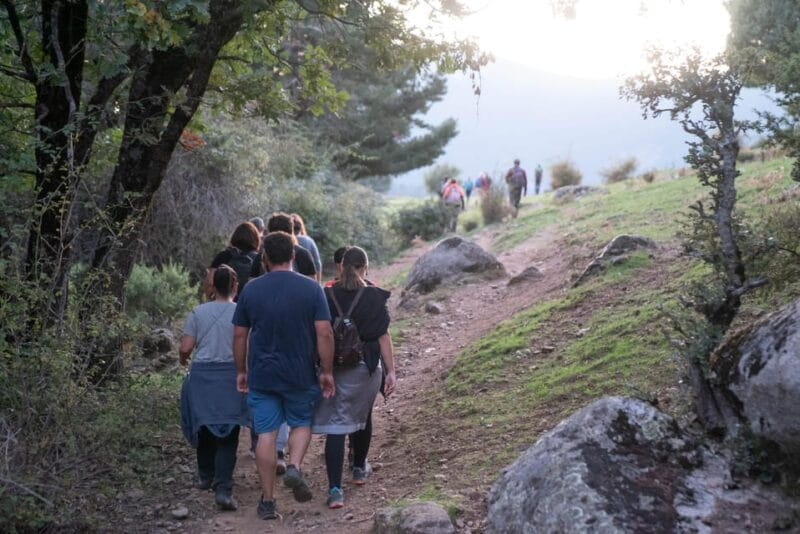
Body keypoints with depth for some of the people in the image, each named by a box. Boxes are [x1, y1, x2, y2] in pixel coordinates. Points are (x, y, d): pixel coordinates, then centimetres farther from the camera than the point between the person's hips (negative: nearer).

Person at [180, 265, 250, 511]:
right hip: (231, 376, -2)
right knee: (228, 434, -1)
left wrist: (183, 358, 22)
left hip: (202, 374, 2)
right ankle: (223, 488, -11)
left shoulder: (198, 312, 1)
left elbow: (185, 347, 0)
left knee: (205, 426, 20)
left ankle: (205, 476, 36)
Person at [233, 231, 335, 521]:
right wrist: (327, 372, -1)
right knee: (302, 423, 20)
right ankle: (295, 467, -6)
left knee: (266, 434, 5)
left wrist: (241, 371, 14)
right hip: (301, 375, -1)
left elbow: (239, 335, 3)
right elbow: (324, 334, -9)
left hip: (261, 375, 1)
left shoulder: (251, 290, 0)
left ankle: (267, 500, 8)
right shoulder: (311, 288, -5)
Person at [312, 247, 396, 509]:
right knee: (361, 417, 23)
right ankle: (359, 470, 41)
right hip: (366, 367, 0)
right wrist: (391, 371, -2)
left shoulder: (326, 296, -3)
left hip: (331, 368, 0)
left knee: (335, 426, 0)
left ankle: (335, 488, -10)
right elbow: (384, 337, -7)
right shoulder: (374, 297, -6)